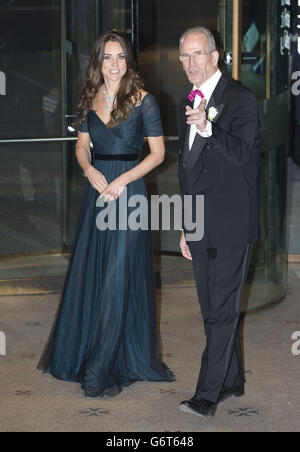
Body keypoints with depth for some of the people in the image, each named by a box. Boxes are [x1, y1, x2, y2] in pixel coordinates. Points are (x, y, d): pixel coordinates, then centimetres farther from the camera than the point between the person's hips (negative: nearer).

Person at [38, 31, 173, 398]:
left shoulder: (143, 101, -5)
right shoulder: (91, 100, 9)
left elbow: (158, 152, -4)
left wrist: (122, 180, -14)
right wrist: (90, 170, -5)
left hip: (129, 192, -5)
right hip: (97, 191, 5)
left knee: (118, 280, -5)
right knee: (88, 274, 10)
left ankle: (102, 370, 0)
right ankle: (80, 354, 26)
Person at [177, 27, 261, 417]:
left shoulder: (240, 99, -7)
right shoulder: (188, 103, 16)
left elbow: (241, 154, -17)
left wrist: (207, 128, -31)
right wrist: (185, 226, 21)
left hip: (232, 225, -8)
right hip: (201, 225, 8)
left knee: (223, 309, -7)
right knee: (213, 308, 12)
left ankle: (208, 393, -6)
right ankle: (232, 381, 24)